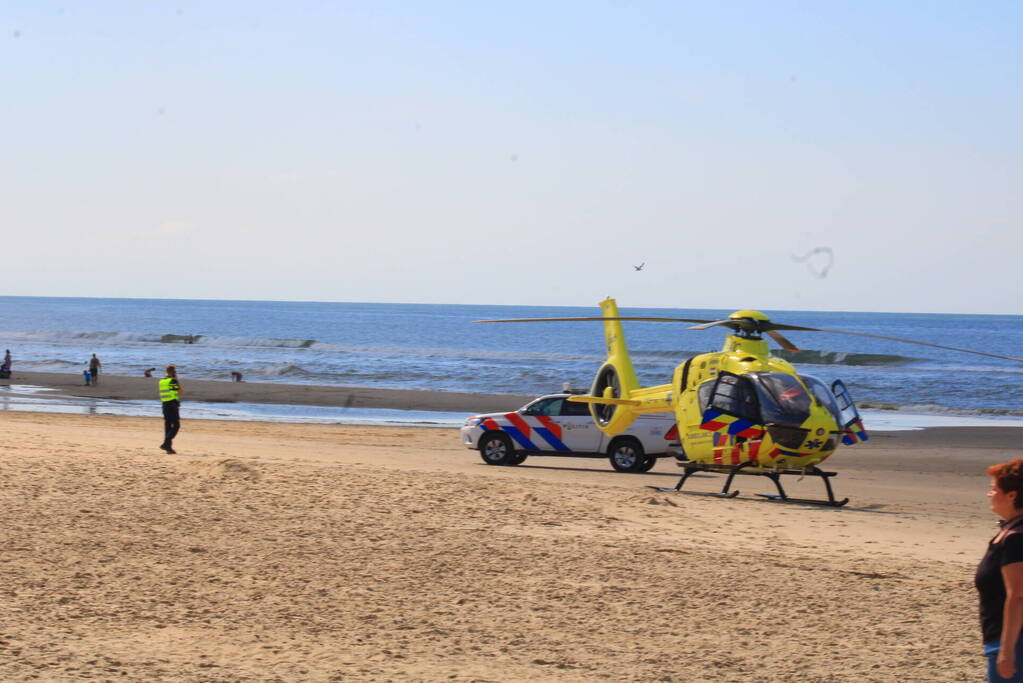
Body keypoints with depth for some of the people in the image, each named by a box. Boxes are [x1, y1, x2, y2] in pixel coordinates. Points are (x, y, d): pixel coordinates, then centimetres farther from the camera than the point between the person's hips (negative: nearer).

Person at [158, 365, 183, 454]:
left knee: (168, 426, 10)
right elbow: (181, 392, -6)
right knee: (176, 426, -5)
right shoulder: (173, 381, -10)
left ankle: (168, 447, 8)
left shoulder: (161, 381, 12)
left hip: (165, 405, 7)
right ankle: (166, 443, -18)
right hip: (173, 405, -7)